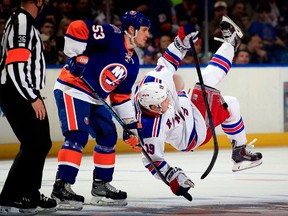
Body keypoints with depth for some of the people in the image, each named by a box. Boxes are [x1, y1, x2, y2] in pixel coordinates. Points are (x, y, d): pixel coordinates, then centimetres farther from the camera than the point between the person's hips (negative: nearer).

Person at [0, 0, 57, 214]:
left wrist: (35, 96, 23)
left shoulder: (24, 21, 16)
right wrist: (33, 98, -22)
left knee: (43, 143, 15)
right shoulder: (22, 23, -17)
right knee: (32, 145, -12)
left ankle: (29, 194, 24)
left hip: (25, 93, 10)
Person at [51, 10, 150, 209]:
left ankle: (101, 186, 23)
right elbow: (77, 28, -22)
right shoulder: (112, 35, -15)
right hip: (72, 90, -10)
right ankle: (62, 186, -22)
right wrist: (78, 57, -23)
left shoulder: (133, 63, 11)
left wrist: (131, 124, 13)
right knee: (77, 136, -20)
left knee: (108, 137, 12)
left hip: (95, 98, 10)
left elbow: (122, 95, 17)